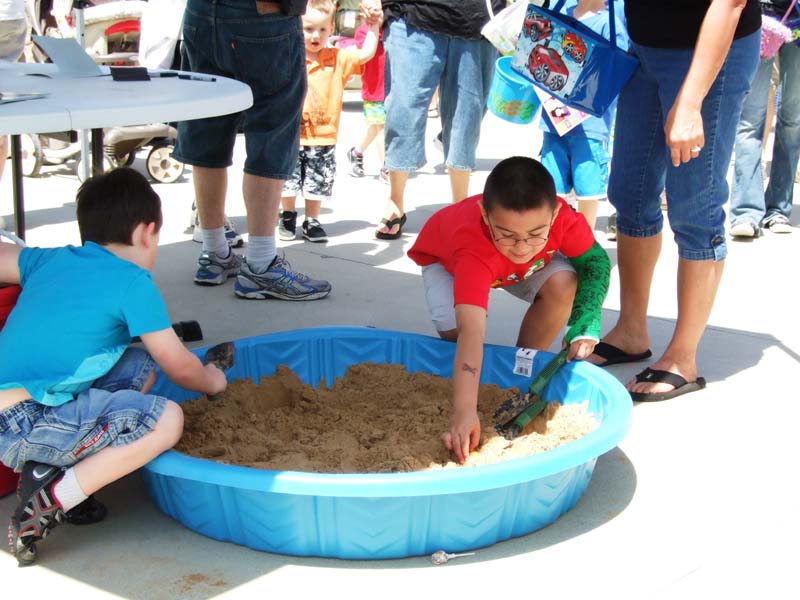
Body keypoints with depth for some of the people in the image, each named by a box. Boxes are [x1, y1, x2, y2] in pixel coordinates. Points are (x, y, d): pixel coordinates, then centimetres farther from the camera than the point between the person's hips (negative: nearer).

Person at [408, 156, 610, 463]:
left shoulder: (563, 217, -37)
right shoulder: (475, 248, -48)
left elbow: (595, 260, -18)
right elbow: (470, 331, -57)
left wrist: (585, 327, -31)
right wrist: (464, 411, -66)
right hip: (444, 259, -3)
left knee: (562, 285, -26)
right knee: (454, 330, -29)